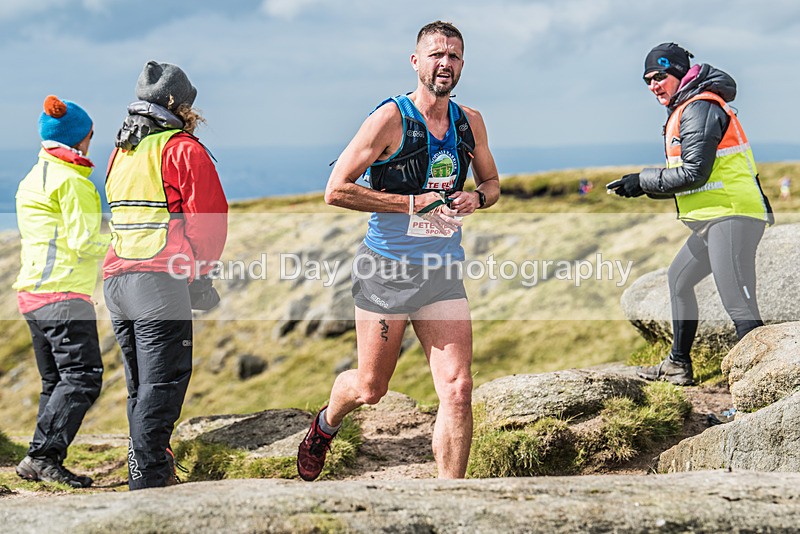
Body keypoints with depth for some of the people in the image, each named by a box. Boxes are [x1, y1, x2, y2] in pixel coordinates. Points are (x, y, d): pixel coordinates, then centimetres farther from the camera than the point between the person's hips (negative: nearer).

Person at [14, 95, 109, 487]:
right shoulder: (73, 180, -10)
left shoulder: (32, 179, 19)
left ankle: (42, 462, 7)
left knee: (56, 382, 11)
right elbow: (85, 244, -15)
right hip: (64, 293, -10)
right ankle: (42, 456, -20)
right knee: (82, 377, -13)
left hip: (32, 292, 10)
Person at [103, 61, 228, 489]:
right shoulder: (184, 149, -3)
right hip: (159, 281, -8)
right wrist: (200, 272, 0)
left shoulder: (122, 151, 20)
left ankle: (149, 476, 16)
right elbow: (211, 214, -10)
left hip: (115, 278, 8)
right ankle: (148, 482, -13)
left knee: (141, 388, 14)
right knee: (162, 387, -8)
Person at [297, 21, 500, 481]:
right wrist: (415, 202, -18)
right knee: (370, 389, 10)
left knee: (458, 391, -9)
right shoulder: (391, 119, -10)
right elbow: (336, 190, -13)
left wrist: (476, 198, -3)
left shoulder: (470, 123, 6)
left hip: (443, 271, 4)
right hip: (387, 270, -4)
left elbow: (492, 183, 22)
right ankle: (326, 425, 45)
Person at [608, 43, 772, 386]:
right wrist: (644, 188, 11)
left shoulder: (699, 108, -11)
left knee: (739, 306, -17)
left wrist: (643, 180, -9)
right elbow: (690, 181, 21)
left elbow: (694, 173, -18)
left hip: (731, 216, -12)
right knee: (678, 279, 25)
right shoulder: (687, 109, 21)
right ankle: (678, 365, 35)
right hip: (715, 219, 12)